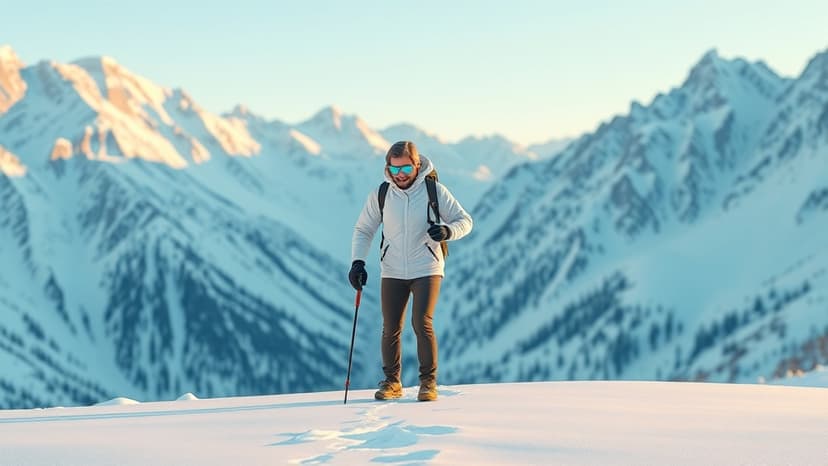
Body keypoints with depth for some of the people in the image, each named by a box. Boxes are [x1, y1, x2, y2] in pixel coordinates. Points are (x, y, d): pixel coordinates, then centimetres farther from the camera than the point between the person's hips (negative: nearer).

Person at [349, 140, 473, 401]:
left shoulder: (434, 191, -6)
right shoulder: (380, 195, 0)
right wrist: (358, 262, -4)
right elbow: (363, 230, 10)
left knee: (422, 323, -13)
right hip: (392, 272, 3)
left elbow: (464, 220, 0)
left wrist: (448, 231, -22)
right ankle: (392, 382, 19)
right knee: (390, 329, 3)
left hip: (426, 269, -3)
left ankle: (429, 382, 0)